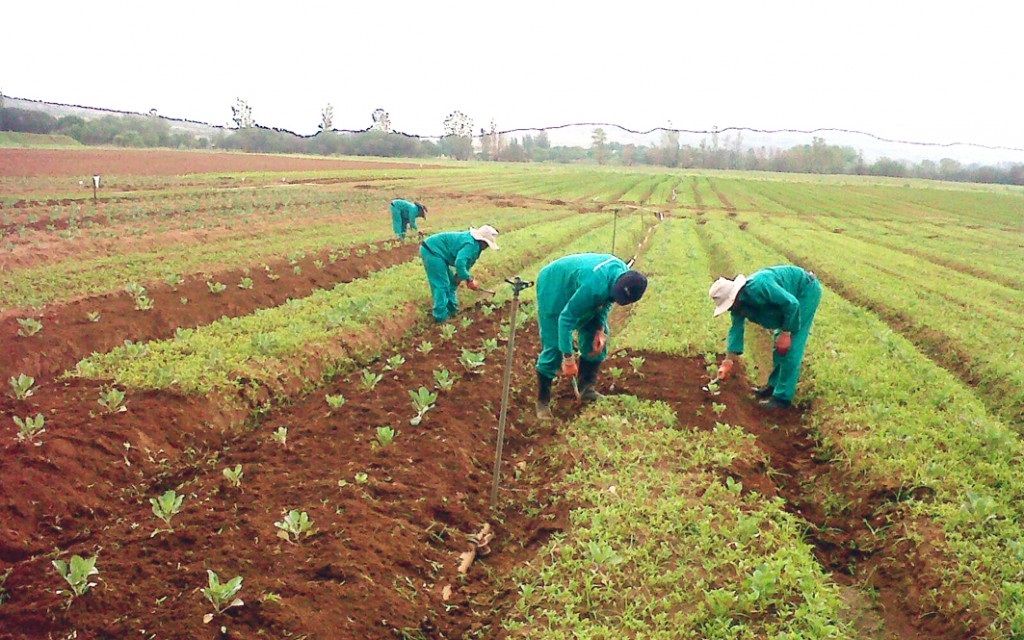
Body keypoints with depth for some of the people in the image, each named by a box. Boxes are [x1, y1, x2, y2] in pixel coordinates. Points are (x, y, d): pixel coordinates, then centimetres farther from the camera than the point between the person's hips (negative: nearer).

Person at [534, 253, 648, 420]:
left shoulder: (625, 274, -18)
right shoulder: (594, 287, -43)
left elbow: (606, 299, 1)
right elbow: (566, 318, -37)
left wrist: (600, 329, -11)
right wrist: (568, 358, -32)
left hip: (575, 288, 8)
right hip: (553, 289, -8)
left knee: (597, 336, 2)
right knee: (553, 346, -10)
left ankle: (586, 388, 14)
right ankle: (542, 401, 3)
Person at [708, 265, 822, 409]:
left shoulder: (758, 287, -35)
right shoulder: (738, 303, -7)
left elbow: (791, 304, -31)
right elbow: (736, 329, -1)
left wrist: (786, 333, -23)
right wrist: (728, 362, -2)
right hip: (792, 294, 9)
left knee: (790, 348, -10)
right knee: (779, 346, 15)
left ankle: (782, 397, -5)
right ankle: (774, 385, 28)